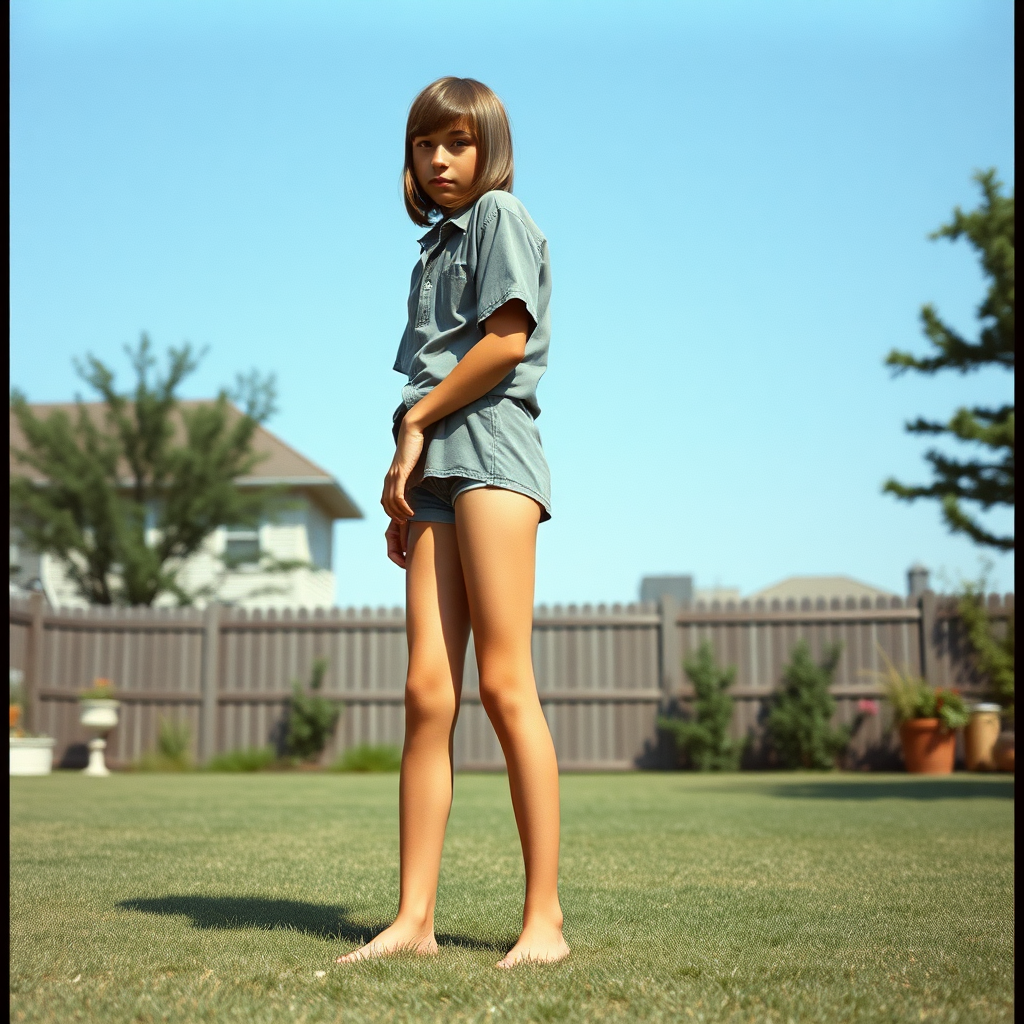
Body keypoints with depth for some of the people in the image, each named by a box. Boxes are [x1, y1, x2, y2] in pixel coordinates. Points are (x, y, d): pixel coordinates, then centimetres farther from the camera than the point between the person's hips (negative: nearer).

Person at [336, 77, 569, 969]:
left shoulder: (501, 216, 6)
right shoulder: (435, 249, 28)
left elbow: (508, 340, -8)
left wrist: (415, 422, -2)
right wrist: (405, 479, 12)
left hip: (489, 450, -7)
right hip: (431, 471, 7)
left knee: (504, 684, -12)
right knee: (427, 692, -2)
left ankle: (544, 919, -8)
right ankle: (414, 919, -3)